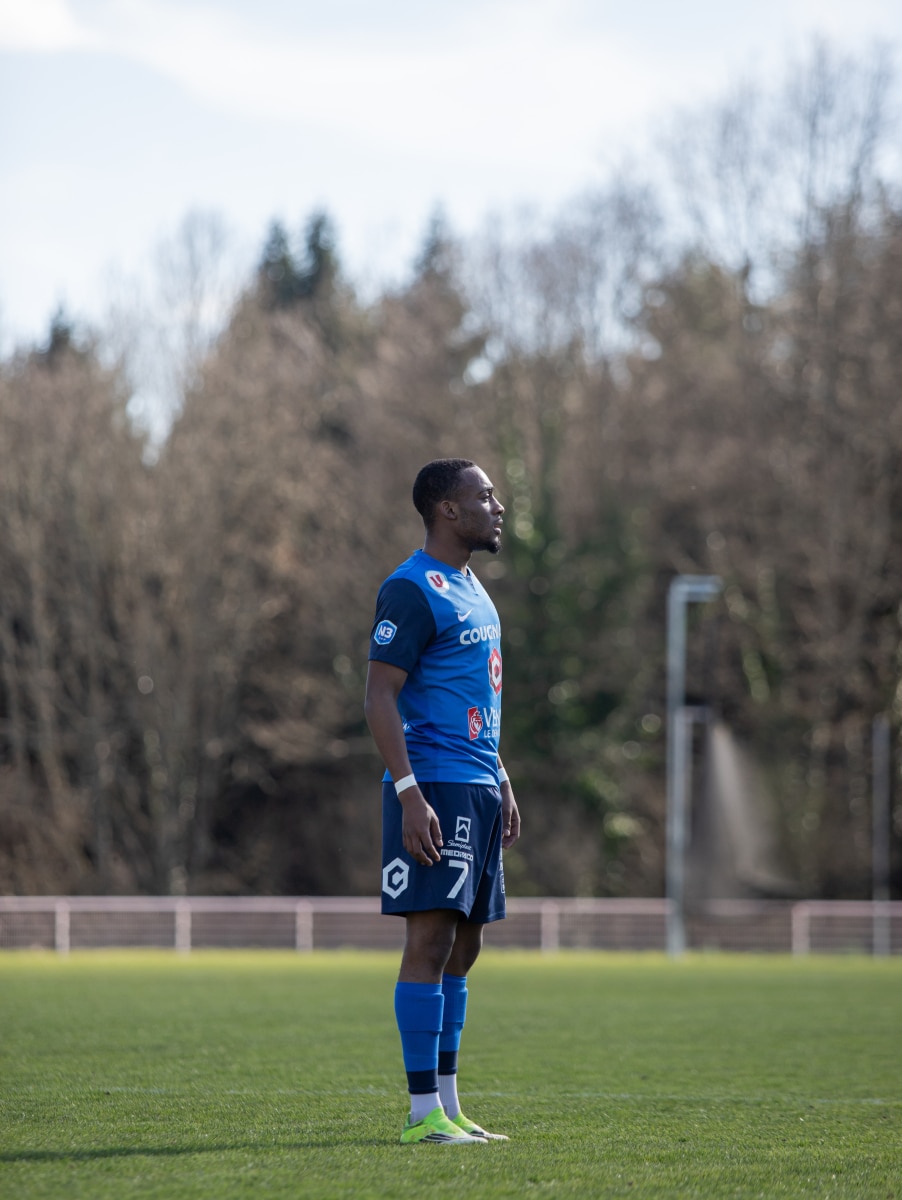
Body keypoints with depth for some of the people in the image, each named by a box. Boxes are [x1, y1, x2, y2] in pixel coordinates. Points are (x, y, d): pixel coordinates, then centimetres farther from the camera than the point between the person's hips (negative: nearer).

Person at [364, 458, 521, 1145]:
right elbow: (380, 697, -16)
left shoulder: (472, 590, 19)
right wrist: (409, 792, -23)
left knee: (464, 945, 10)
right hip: (434, 789, -10)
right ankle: (424, 1113, -9)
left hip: (478, 789, 10)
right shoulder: (413, 590, -11)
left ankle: (449, 1105, 15)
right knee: (431, 937, -10)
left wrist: (502, 784, 23)